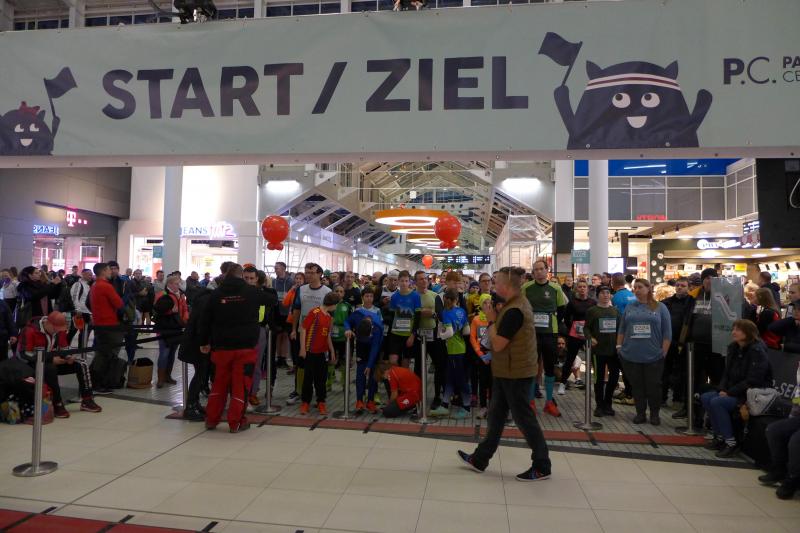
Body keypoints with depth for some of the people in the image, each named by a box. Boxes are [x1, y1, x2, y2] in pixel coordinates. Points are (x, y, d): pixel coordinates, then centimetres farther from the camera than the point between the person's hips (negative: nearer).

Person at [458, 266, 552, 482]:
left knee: (523, 417, 2)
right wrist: (496, 317, 3)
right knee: (496, 414, 16)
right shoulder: (520, 302, 8)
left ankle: (542, 466, 16)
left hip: (516, 372, -10)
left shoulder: (513, 310, -24)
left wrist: (491, 320, -12)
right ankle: (480, 459, 27)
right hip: (508, 370, 10)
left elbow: (498, 344, -22)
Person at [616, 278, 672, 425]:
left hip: (653, 357, -2)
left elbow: (667, 333, 0)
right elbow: (622, 329, 11)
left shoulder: (660, 308, 1)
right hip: (631, 356, 2)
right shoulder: (629, 308, 8)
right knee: (637, 386, 10)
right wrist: (619, 346, 5)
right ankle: (640, 413, 23)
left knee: (653, 386, 6)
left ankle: (655, 414, 24)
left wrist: (664, 352, -5)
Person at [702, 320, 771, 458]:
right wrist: (722, 389, -5)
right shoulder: (734, 348, 9)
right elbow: (727, 373, 13)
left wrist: (729, 393, -19)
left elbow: (752, 381, -22)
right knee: (705, 397, -5)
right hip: (734, 391, 9)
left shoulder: (757, 352, -17)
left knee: (717, 402, -25)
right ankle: (719, 436, 4)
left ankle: (731, 442, -14)